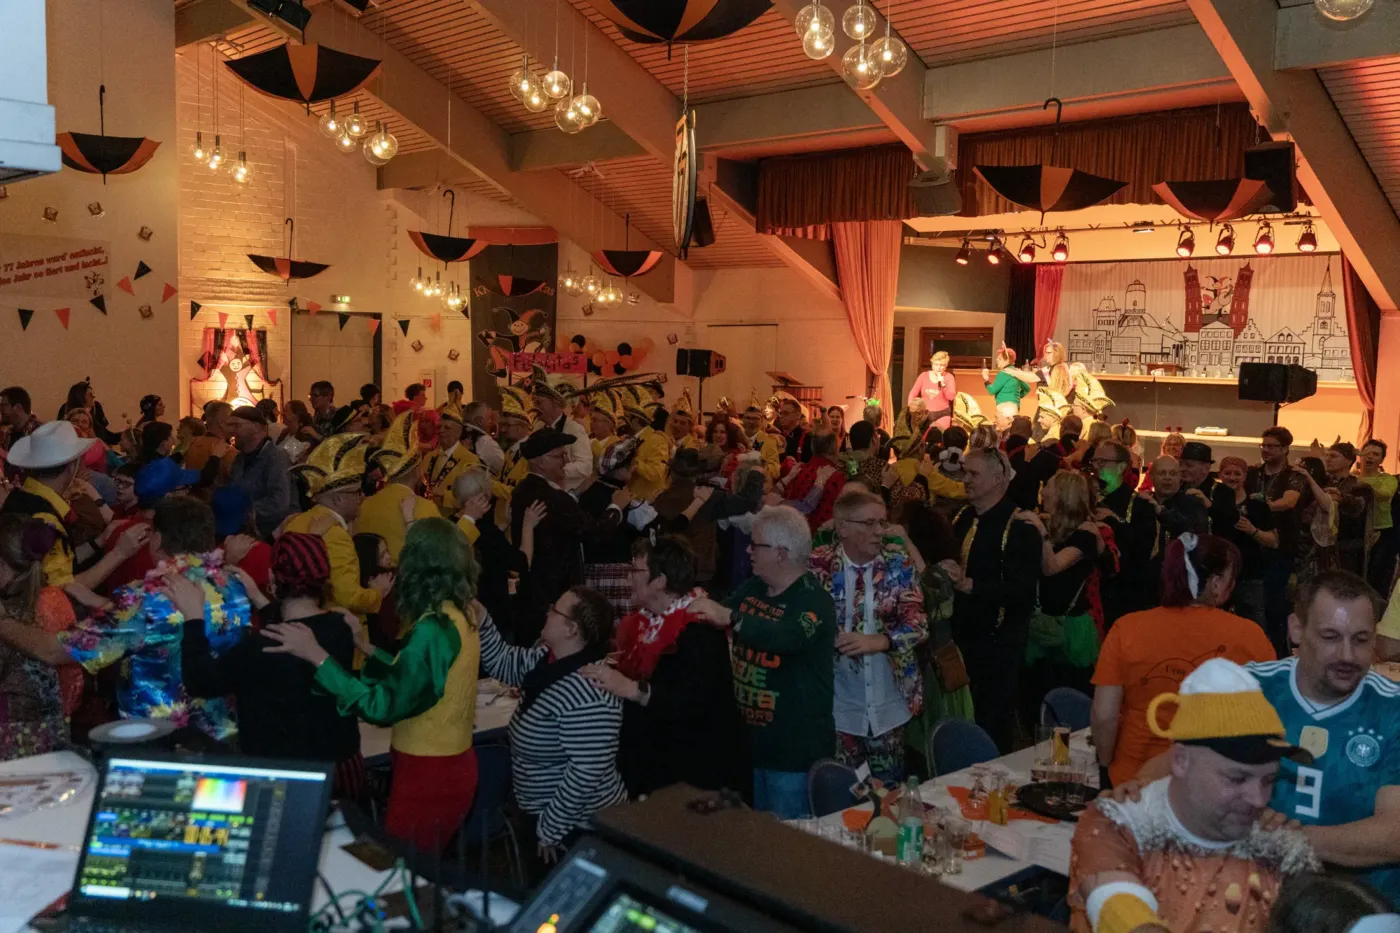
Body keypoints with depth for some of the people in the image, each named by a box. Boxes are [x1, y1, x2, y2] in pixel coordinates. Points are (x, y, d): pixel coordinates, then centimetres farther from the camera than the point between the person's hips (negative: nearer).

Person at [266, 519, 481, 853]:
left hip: (428, 775, -9)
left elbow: (384, 706, -26)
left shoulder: (434, 629, -24)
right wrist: (367, 648, 13)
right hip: (452, 766, 9)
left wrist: (318, 657, -26)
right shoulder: (461, 614, 4)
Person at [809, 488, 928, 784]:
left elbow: (918, 623, -10)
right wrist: (828, 637, -23)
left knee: (890, 787, 14)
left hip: (888, 704, 1)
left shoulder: (898, 562, -4)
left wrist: (878, 641, -27)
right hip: (838, 704, -1)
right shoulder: (819, 565, -8)